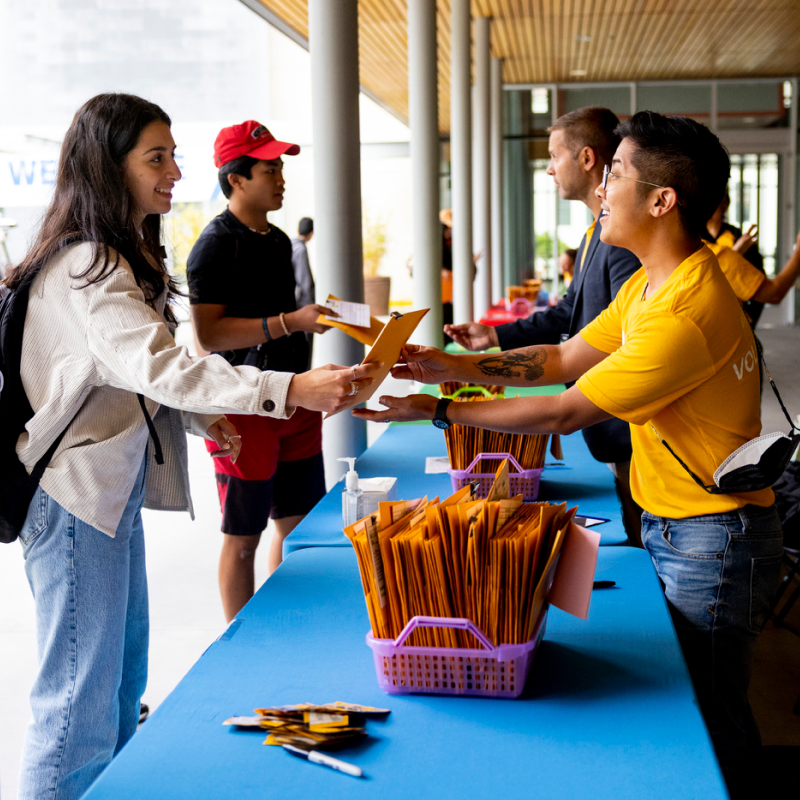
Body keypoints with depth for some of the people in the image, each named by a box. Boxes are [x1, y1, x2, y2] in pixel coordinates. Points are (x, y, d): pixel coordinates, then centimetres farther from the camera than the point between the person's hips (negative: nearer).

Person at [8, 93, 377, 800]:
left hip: (115, 485, 10)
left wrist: (199, 417, 6)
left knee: (124, 676, 20)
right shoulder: (86, 267, -20)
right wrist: (289, 389, -41)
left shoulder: (128, 255, 13)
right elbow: (159, 366, -33)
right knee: (82, 698, -2)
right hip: (74, 493, -10)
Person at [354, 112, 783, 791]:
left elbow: (563, 412, -24)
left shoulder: (685, 314, -29)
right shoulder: (650, 283, 5)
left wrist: (438, 411, -16)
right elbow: (564, 359, 9)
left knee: (710, 723, 6)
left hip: (713, 538, -10)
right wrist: (452, 367, -1)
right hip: (673, 526, 10)